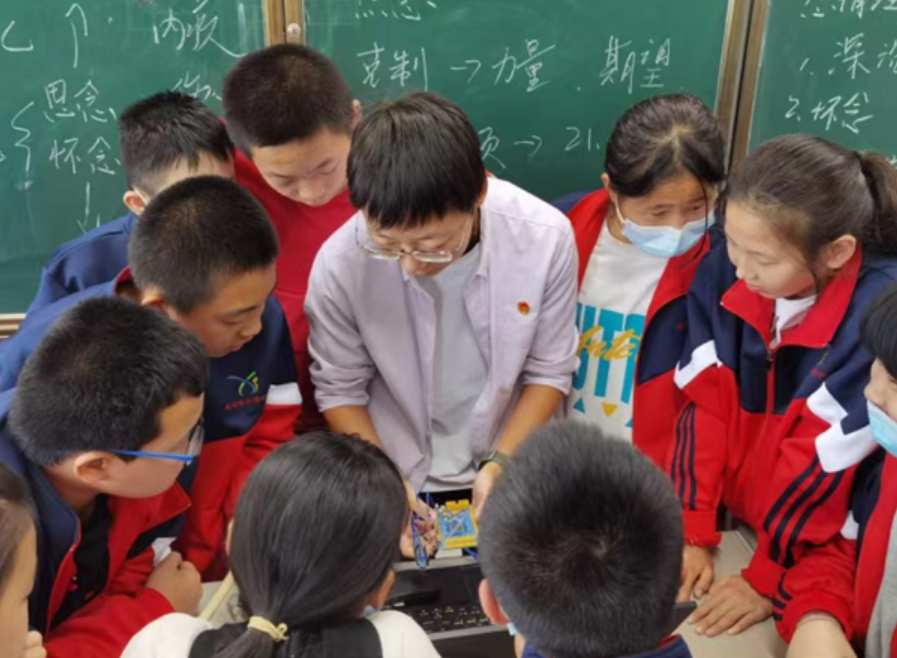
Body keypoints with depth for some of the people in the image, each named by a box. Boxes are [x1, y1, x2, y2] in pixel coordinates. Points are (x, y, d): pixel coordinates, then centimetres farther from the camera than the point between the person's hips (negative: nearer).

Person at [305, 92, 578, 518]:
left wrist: (503, 463, -12)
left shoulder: (545, 238, -18)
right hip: (399, 480, 0)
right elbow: (339, 388, -5)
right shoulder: (340, 263, -20)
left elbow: (549, 371, -4)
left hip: (514, 472, 0)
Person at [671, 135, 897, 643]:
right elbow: (706, 407, -8)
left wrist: (766, 578, -13)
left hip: (823, 538, -4)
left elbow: (823, 465, -20)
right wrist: (690, 531, -10)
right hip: (725, 511, 4)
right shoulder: (725, 271, -11)